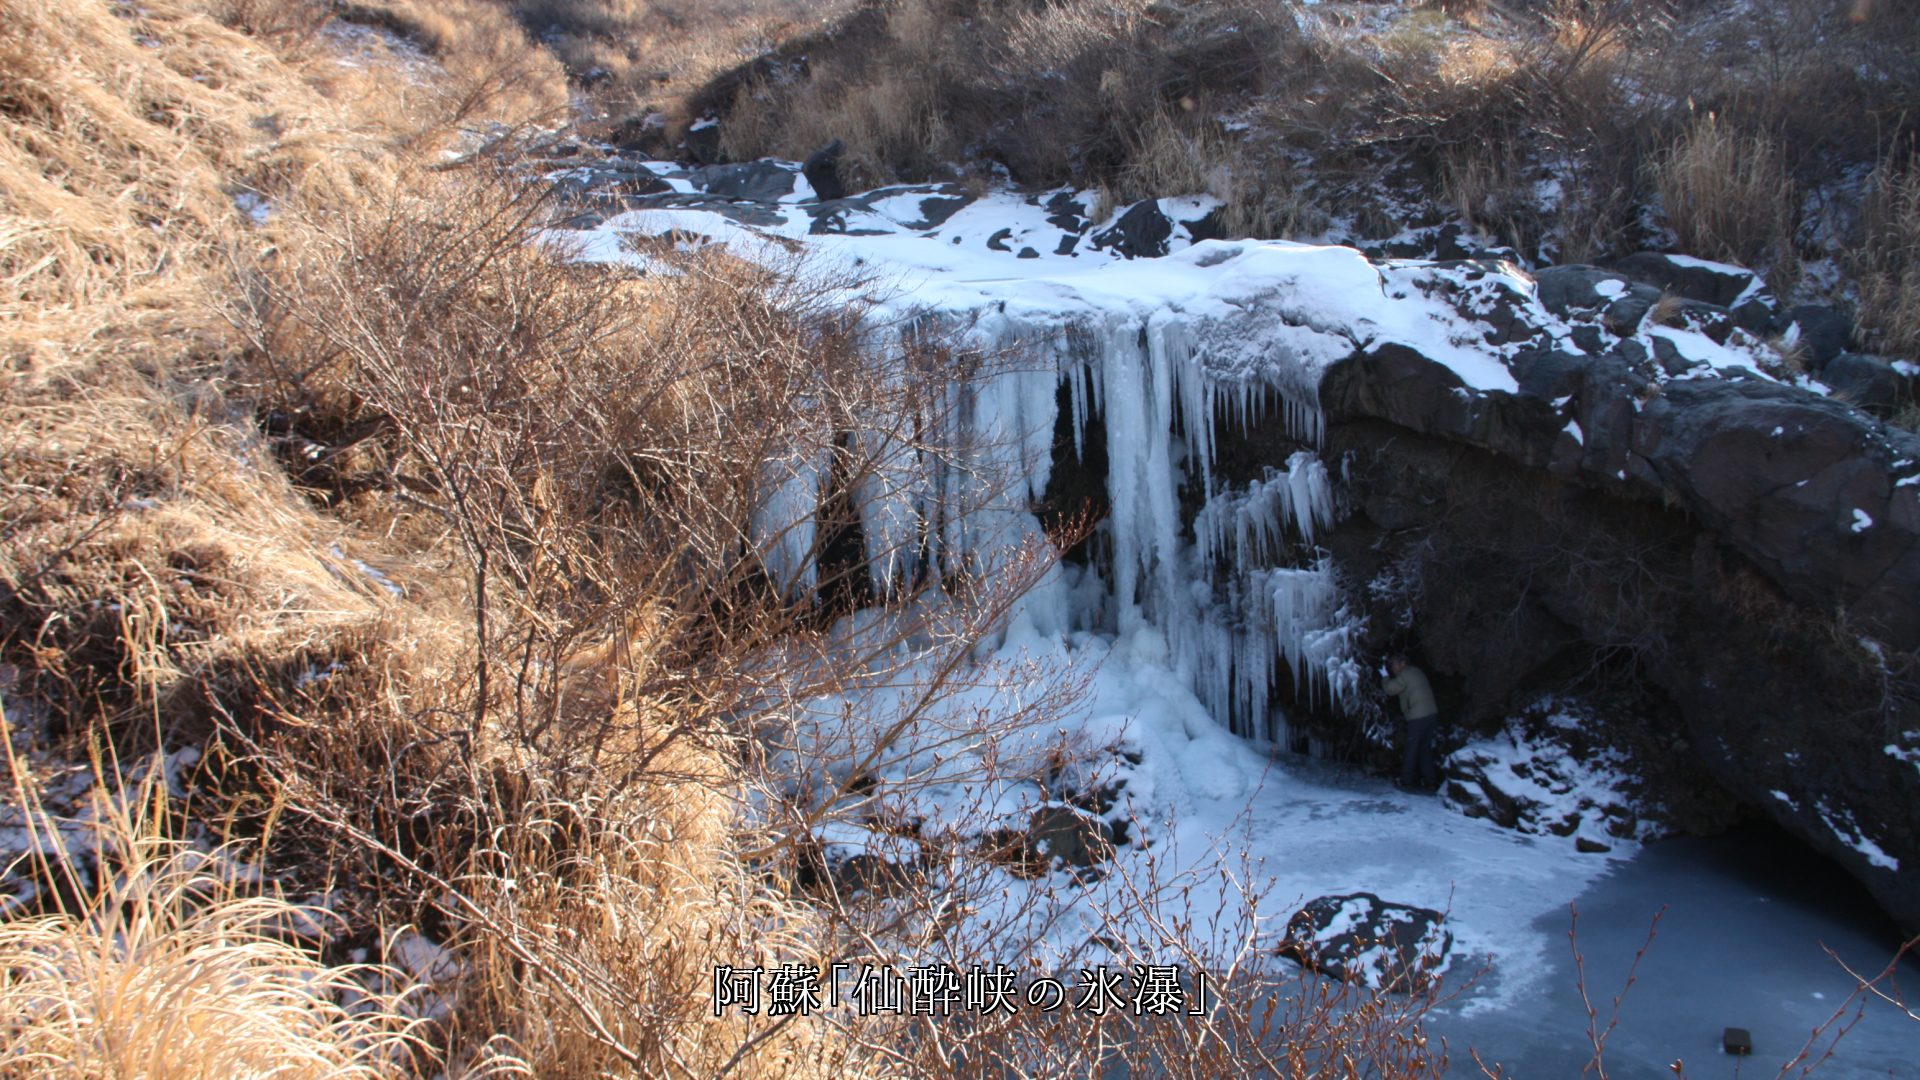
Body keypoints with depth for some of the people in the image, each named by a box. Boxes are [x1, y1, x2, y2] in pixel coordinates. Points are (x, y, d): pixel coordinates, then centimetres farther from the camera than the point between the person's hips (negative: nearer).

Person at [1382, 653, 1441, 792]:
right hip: (1432, 714, 8)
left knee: (1411, 750, 0)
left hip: (1418, 717, -8)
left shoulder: (1405, 674, -8)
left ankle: (1406, 782, 4)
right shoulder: (1417, 672, 20)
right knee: (1425, 749, 14)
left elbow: (1391, 689, -14)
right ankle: (1431, 781, 15)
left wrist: (1385, 677, 2)